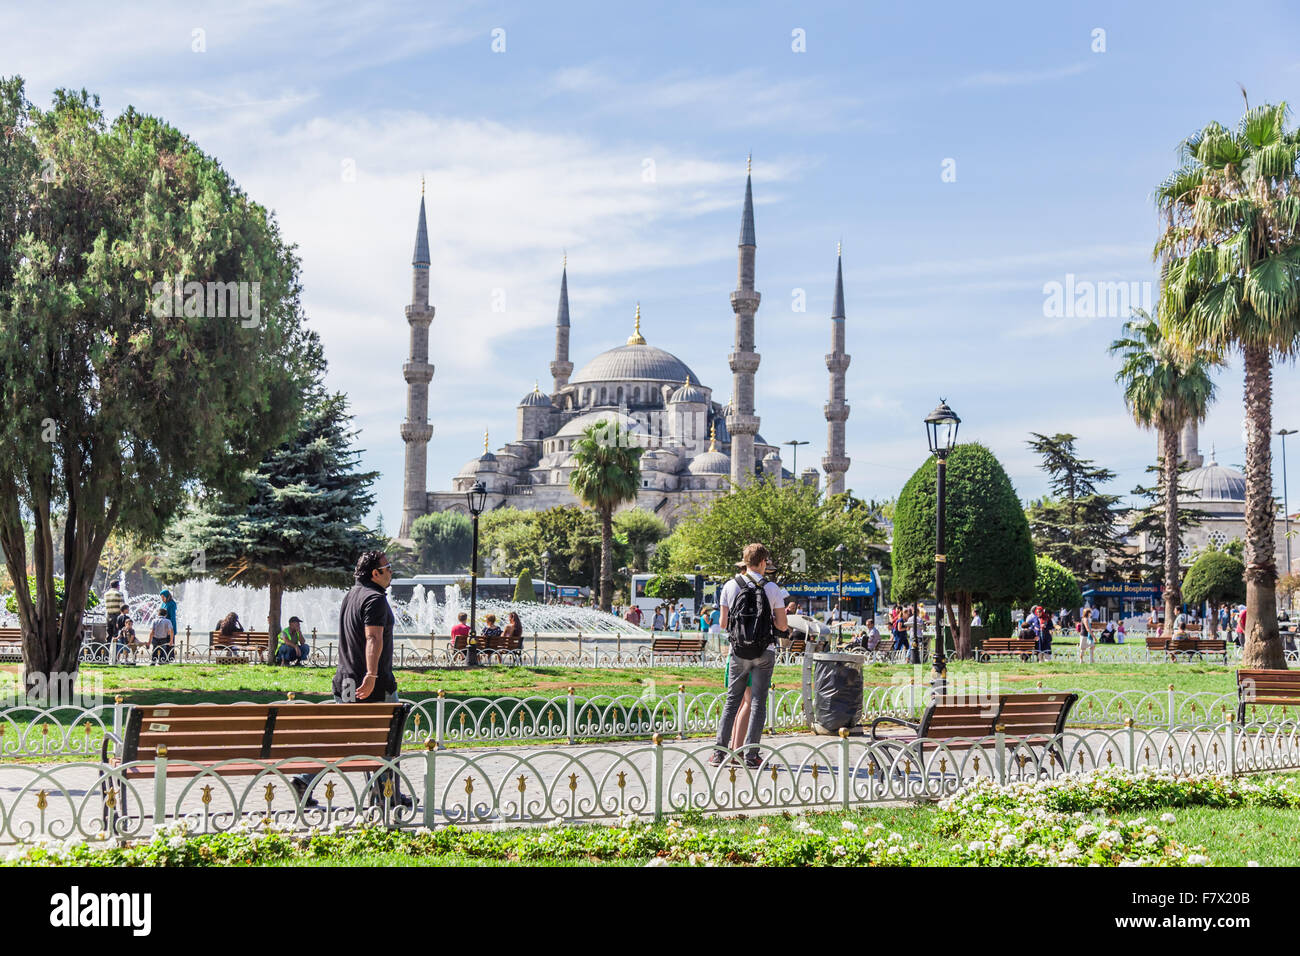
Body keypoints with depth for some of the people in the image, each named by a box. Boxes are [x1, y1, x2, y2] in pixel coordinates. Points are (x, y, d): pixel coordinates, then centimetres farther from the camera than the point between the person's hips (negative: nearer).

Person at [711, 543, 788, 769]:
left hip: (738, 652, 2)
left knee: (732, 700, 10)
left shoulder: (730, 586, 0)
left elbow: (723, 624, 5)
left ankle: (719, 752, 7)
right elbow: (782, 625, 1)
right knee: (758, 702, 3)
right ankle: (751, 755, 0)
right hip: (764, 653, -2)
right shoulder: (771, 588, -3)